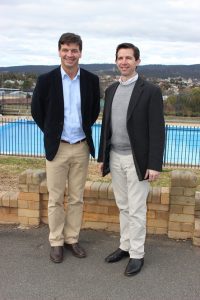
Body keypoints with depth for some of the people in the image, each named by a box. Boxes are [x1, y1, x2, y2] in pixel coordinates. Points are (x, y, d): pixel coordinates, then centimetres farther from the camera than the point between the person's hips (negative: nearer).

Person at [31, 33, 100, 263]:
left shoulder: (91, 80, -1)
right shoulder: (46, 80, -7)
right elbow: (36, 110, 5)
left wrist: (85, 128, 10)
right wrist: (50, 132, 6)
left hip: (82, 147, 2)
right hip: (57, 147, -2)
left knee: (76, 198, 11)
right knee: (55, 199, 7)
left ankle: (72, 238, 27)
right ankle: (56, 242, 22)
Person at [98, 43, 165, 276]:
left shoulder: (150, 91, -10)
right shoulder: (111, 90, 8)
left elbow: (157, 131, -13)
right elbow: (106, 125, 13)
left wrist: (154, 165, -16)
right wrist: (102, 156, 11)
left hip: (137, 160, -5)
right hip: (115, 158, 6)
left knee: (136, 209, 3)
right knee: (123, 206, 16)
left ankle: (137, 254, 18)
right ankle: (125, 246, 31)